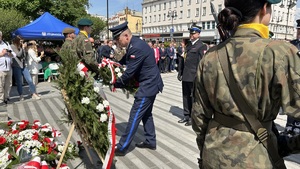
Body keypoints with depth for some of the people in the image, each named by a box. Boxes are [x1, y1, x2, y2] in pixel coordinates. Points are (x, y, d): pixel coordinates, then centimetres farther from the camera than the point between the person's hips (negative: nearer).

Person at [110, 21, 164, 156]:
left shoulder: (136, 48, -25)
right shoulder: (135, 44, 7)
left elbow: (129, 72, -22)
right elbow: (124, 61, 18)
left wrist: (116, 84, -8)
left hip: (148, 85, -10)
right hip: (150, 83, 10)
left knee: (135, 116, -3)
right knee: (146, 114, 19)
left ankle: (122, 147, 8)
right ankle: (150, 141, 32)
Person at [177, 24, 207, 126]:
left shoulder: (202, 46, -7)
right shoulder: (188, 45, 17)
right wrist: (181, 72, 16)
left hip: (193, 77, -7)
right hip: (186, 76, 7)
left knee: (193, 97, 3)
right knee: (186, 96, 13)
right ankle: (186, 115, 26)